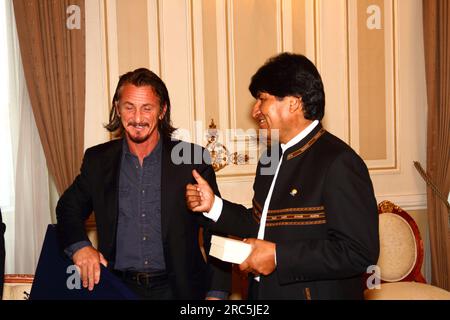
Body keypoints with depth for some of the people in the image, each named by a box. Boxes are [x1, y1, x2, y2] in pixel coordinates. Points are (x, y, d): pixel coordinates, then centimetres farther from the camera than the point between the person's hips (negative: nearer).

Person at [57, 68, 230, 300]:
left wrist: (216, 293, -11)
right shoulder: (97, 160, 1)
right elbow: (68, 208, 10)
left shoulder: (192, 159, -6)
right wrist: (79, 245, -11)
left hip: (177, 288, -1)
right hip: (118, 288, 2)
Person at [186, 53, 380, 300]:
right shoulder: (271, 158, 8)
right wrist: (214, 205, 3)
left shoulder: (339, 162, -19)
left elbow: (360, 251, -25)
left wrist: (278, 256, -24)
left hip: (317, 293, -7)